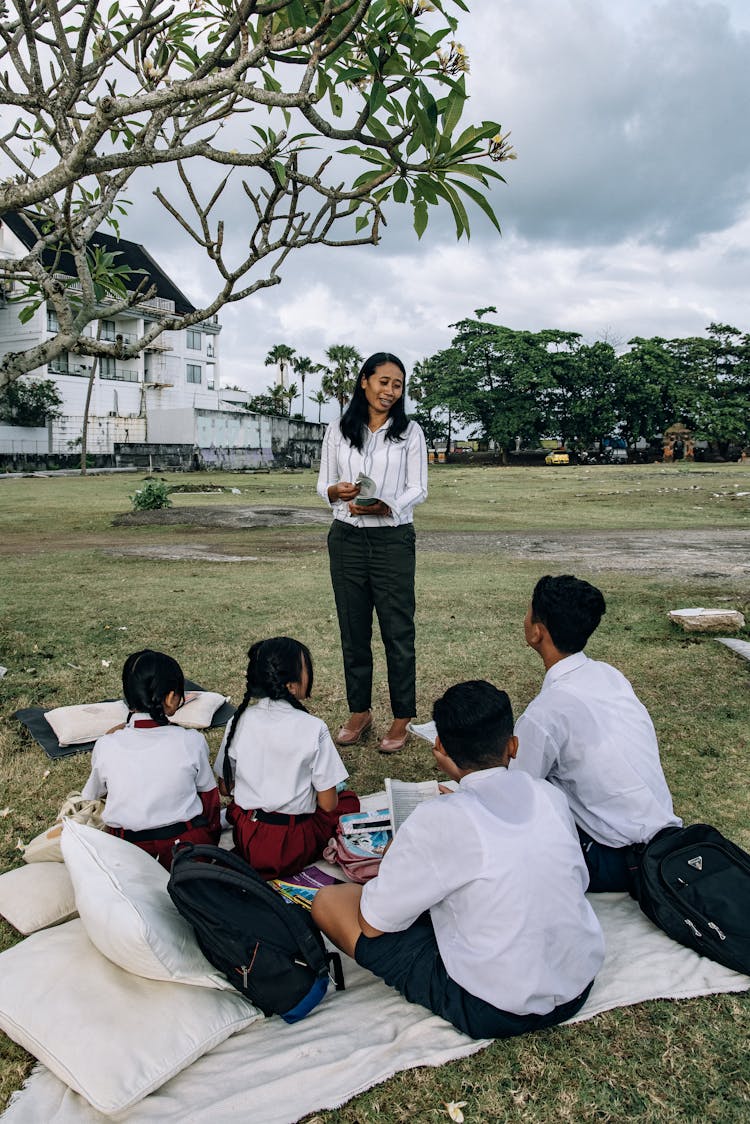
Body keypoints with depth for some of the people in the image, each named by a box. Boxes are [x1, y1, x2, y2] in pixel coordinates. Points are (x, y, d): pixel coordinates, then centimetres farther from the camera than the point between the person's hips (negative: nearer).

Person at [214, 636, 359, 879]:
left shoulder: (238, 722, -6)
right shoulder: (313, 729, -18)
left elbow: (226, 788, 5)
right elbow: (327, 804, -11)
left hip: (245, 843, 4)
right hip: (292, 851, -4)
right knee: (349, 800, 20)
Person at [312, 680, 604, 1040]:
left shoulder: (439, 819, -21)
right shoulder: (551, 795, -5)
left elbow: (372, 924, -11)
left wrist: (394, 860, 10)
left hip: (494, 1013, -7)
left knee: (328, 901, -3)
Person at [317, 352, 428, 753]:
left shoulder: (409, 432, 2)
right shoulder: (338, 431, 7)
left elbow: (418, 489, -1)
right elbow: (322, 483, 9)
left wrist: (385, 505, -20)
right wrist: (337, 491, -14)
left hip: (393, 539, -2)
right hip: (346, 539, 3)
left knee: (397, 630, 0)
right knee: (353, 629, 10)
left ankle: (402, 717, 13)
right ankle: (359, 711, 25)